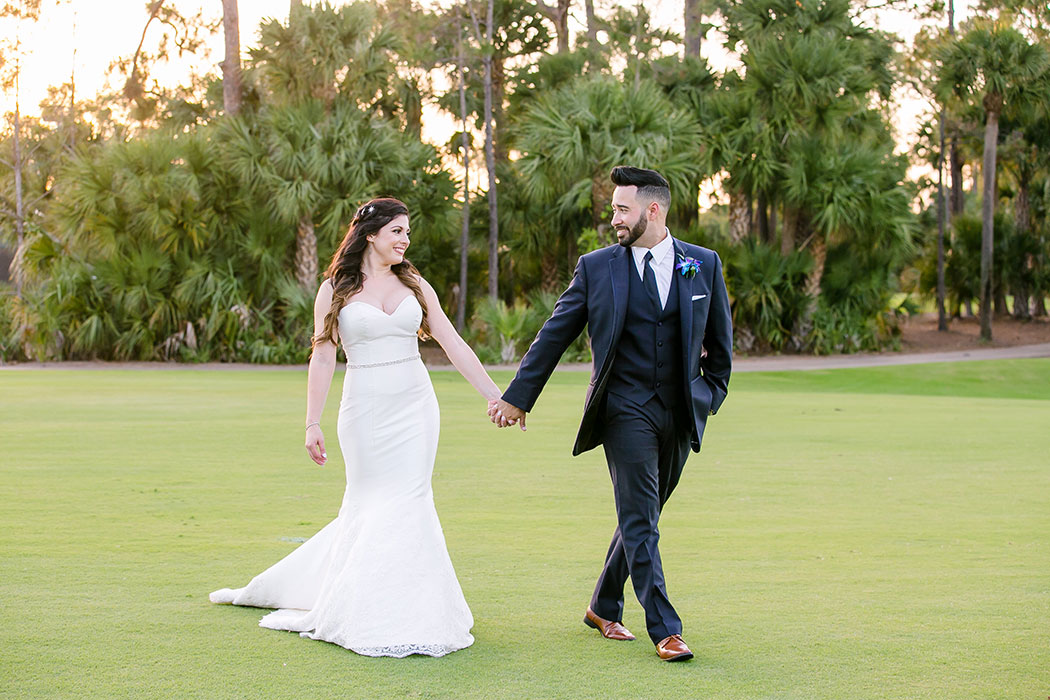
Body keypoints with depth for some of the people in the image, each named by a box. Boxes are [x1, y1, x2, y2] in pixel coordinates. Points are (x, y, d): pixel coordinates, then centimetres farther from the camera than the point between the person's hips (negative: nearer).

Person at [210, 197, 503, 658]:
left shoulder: (415, 286, 8)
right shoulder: (335, 290, 1)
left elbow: (454, 345, 8)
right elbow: (323, 359, 0)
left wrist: (497, 397, 4)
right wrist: (312, 425, -4)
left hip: (415, 406, 2)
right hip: (365, 409, -2)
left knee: (406, 503, -2)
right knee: (368, 506, 4)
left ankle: (403, 610, 10)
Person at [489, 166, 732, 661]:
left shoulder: (703, 265, 5)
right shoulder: (596, 267, 0)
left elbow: (720, 339, 17)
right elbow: (554, 335, 4)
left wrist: (711, 395, 12)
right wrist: (518, 396, 4)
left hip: (680, 415, 3)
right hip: (625, 411, -3)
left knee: (641, 516, 12)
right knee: (640, 521, -8)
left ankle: (604, 608, 29)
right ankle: (664, 630, -4)